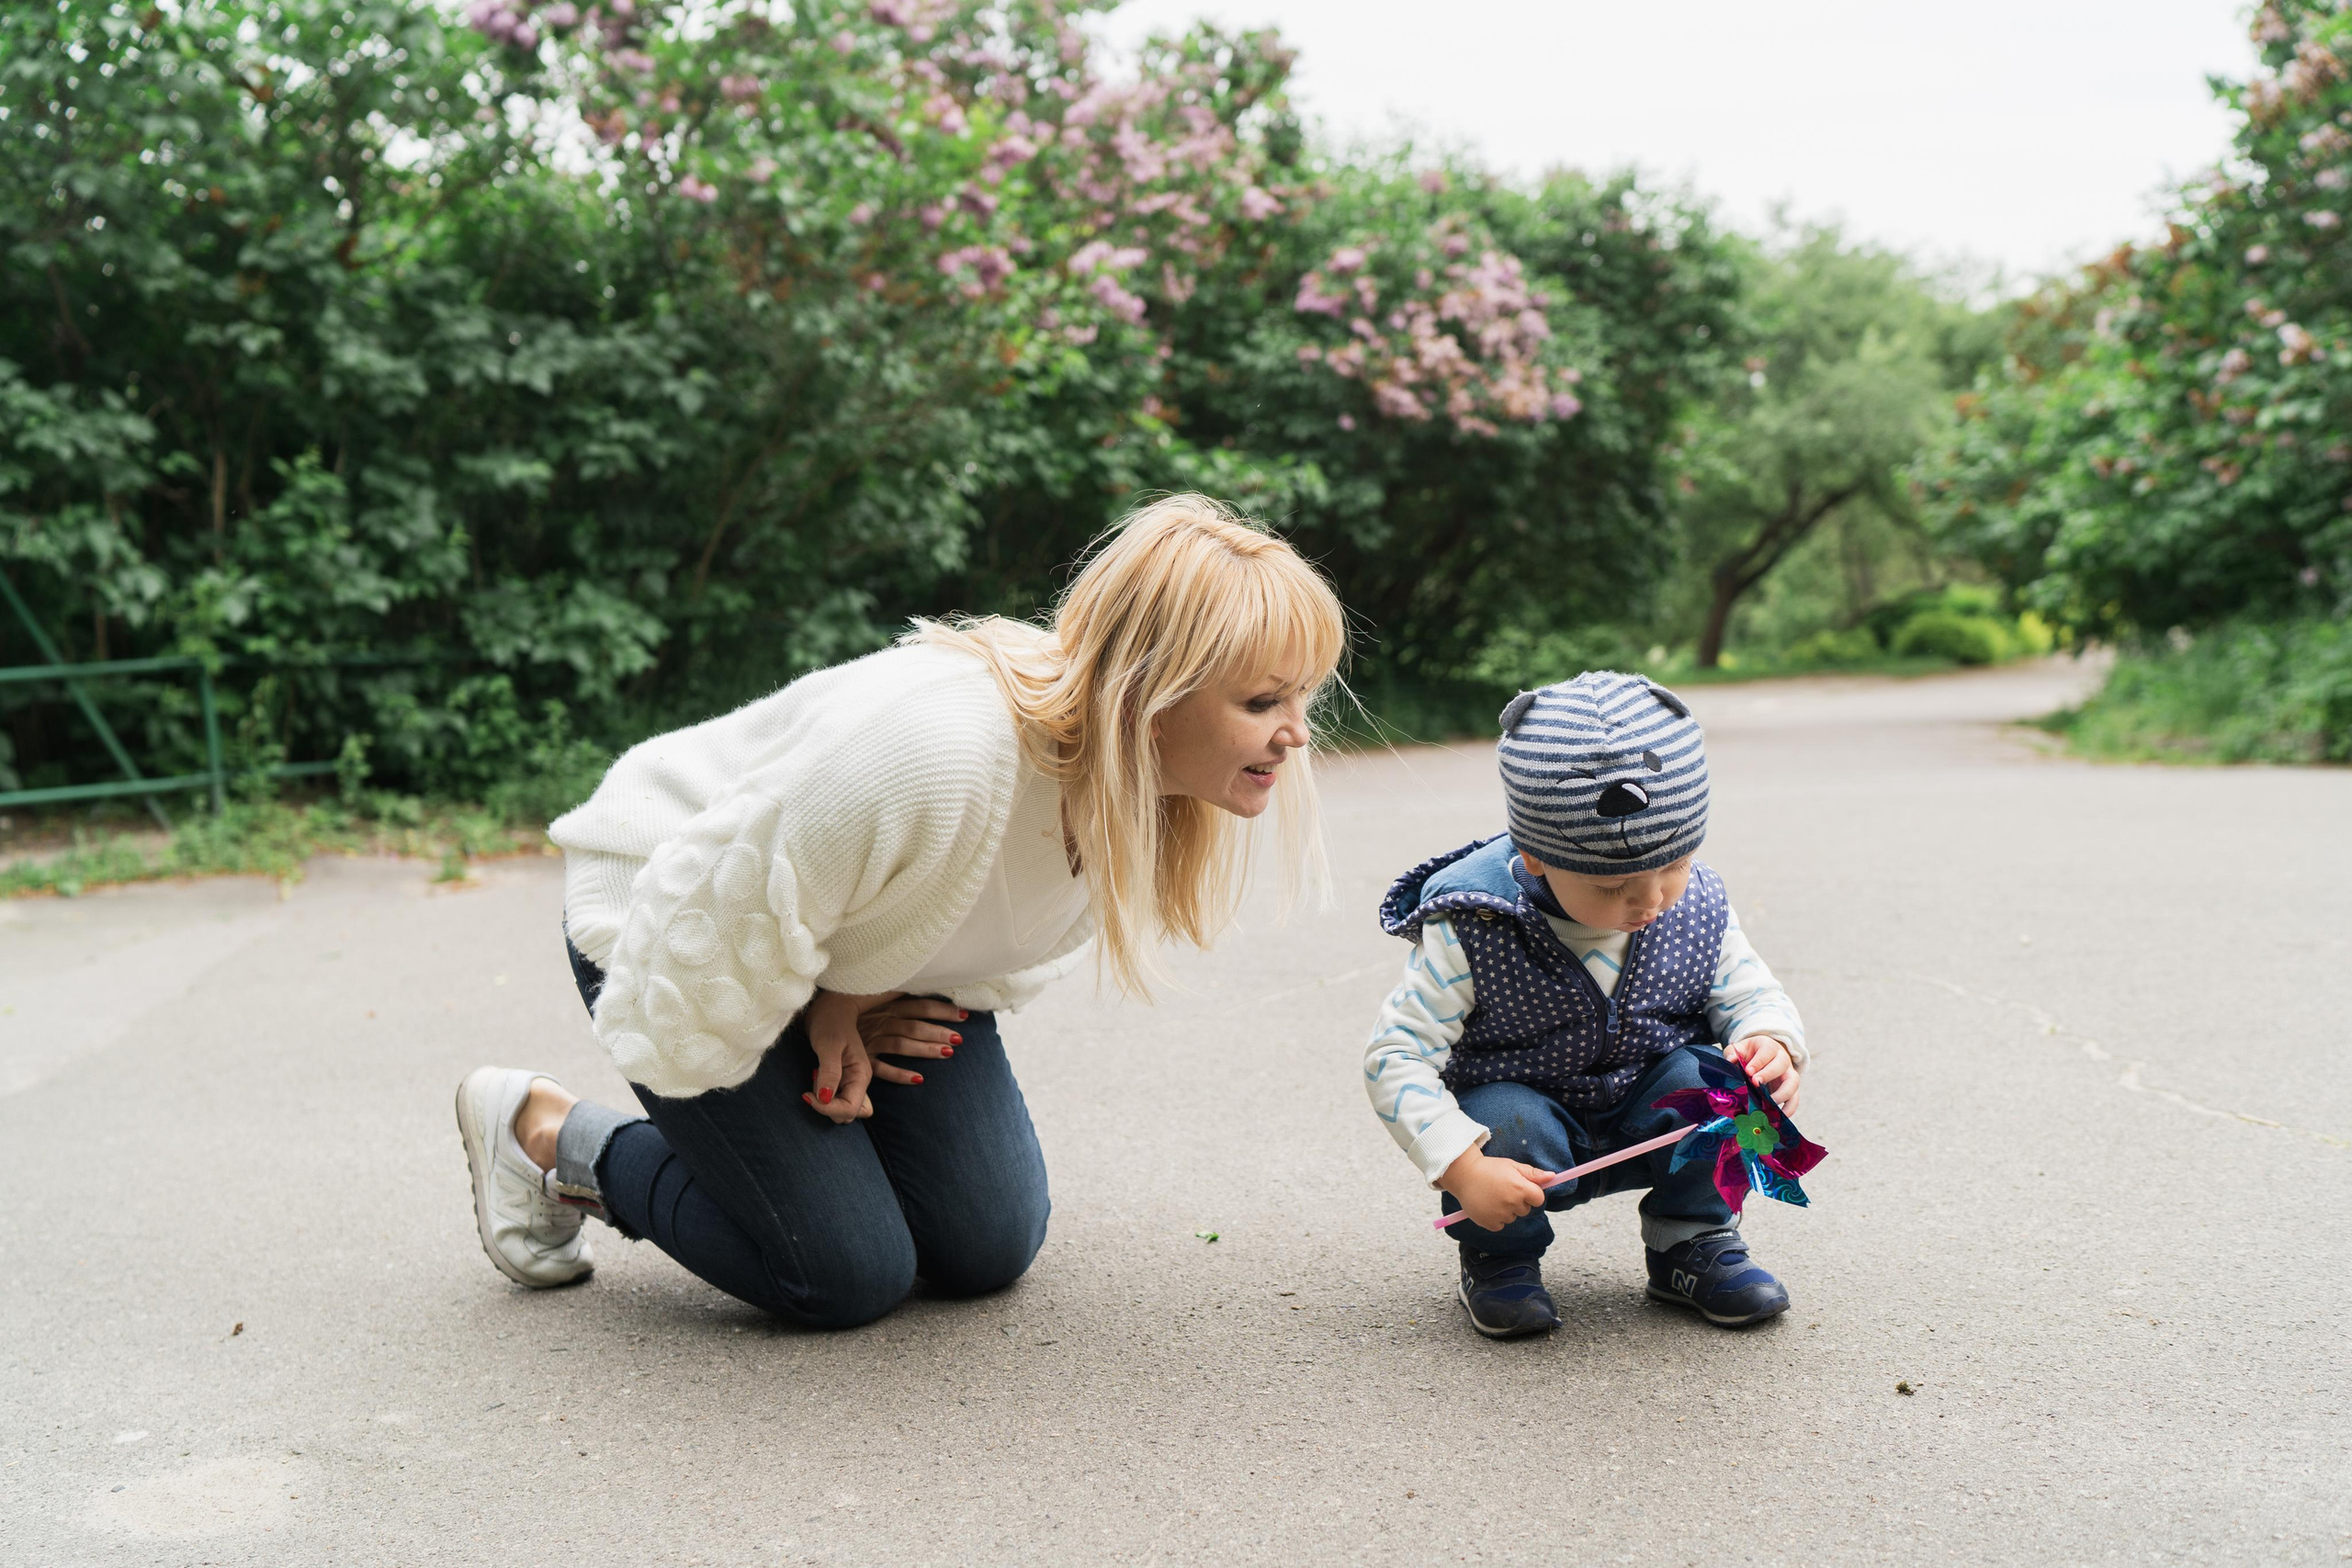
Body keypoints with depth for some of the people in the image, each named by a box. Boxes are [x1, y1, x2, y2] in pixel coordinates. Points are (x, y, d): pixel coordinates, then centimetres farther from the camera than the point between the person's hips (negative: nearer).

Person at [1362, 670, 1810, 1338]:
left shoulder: (1697, 911, -12)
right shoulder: (1473, 933, -24)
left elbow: (1750, 993, 2)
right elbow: (1397, 1055, -22)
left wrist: (1770, 1044, -24)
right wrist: (1462, 1168, -32)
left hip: (1647, 1124, 3)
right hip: (1532, 1113, -3)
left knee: (1708, 1077, -25)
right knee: (1509, 1121, -35)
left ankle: (1693, 1241, 2)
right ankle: (1500, 1258, -1)